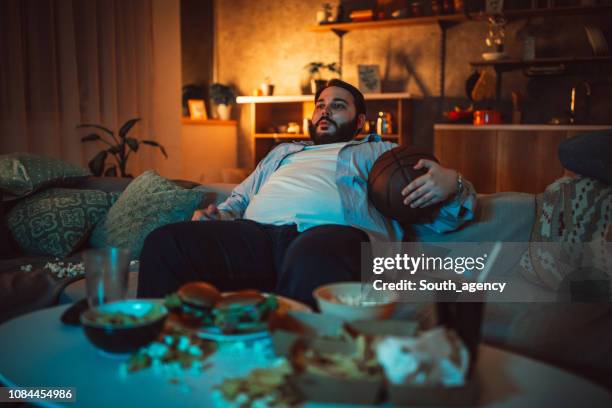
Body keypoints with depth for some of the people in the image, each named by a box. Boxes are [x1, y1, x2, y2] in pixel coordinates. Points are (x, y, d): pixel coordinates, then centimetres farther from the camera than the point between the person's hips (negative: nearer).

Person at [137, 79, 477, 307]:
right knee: (165, 242, -22)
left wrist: (451, 185, -5)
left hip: (335, 232, -4)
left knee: (314, 259, -43)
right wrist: (220, 214, 12)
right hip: (257, 233, 5)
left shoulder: (381, 152, 29)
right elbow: (240, 198, 38)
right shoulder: (282, 152, 42)